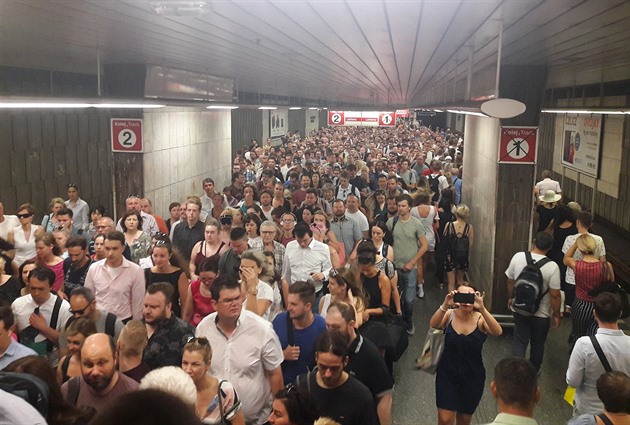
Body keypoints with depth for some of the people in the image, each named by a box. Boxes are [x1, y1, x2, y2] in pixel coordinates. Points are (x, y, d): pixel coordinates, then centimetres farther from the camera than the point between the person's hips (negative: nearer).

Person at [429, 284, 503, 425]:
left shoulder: (480, 319, -12)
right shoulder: (449, 315, -9)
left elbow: (498, 332, -31)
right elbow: (433, 325, -28)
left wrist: (482, 308, -42)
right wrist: (445, 305, -44)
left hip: (473, 377, 0)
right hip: (447, 375, 0)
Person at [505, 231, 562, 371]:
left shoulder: (518, 257, -13)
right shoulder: (552, 267, -23)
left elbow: (510, 281, -1)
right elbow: (555, 294, -18)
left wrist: (510, 297, 16)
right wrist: (556, 314, -4)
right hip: (541, 313, -2)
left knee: (519, 341, 15)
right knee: (537, 344, 20)